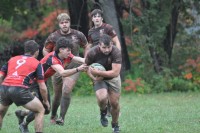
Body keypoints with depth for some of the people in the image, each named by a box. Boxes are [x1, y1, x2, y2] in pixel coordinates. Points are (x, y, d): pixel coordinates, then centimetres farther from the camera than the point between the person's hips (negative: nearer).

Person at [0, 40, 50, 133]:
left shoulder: (12, 59, 25)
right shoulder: (37, 63, 13)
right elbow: (42, 87, 10)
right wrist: (46, 101, 25)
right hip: (20, 89, -4)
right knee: (40, 110, 15)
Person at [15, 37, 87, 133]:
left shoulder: (67, 57, -7)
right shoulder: (52, 59, -33)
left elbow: (82, 60, -15)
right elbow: (62, 73, -47)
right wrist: (77, 69, -59)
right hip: (33, 82, -9)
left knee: (46, 110, 8)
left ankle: (21, 113, 30)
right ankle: (24, 125, 16)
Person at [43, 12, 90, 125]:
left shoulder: (78, 35, -3)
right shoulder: (53, 37, -5)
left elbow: (86, 47, 13)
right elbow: (45, 50, 7)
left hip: (73, 69, -1)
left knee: (66, 91, -20)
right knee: (57, 94, 9)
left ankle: (62, 118, -16)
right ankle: (53, 116, 34)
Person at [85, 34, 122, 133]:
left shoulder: (116, 52, -29)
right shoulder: (92, 53, -25)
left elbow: (115, 73, -32)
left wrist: (98, 72, -36)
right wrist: (94, 77, -21)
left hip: (113, 78, 1)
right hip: (99, 79, -1)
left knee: (114, 103, 3)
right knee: (102, 98, -26)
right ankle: (103, 113, 9)